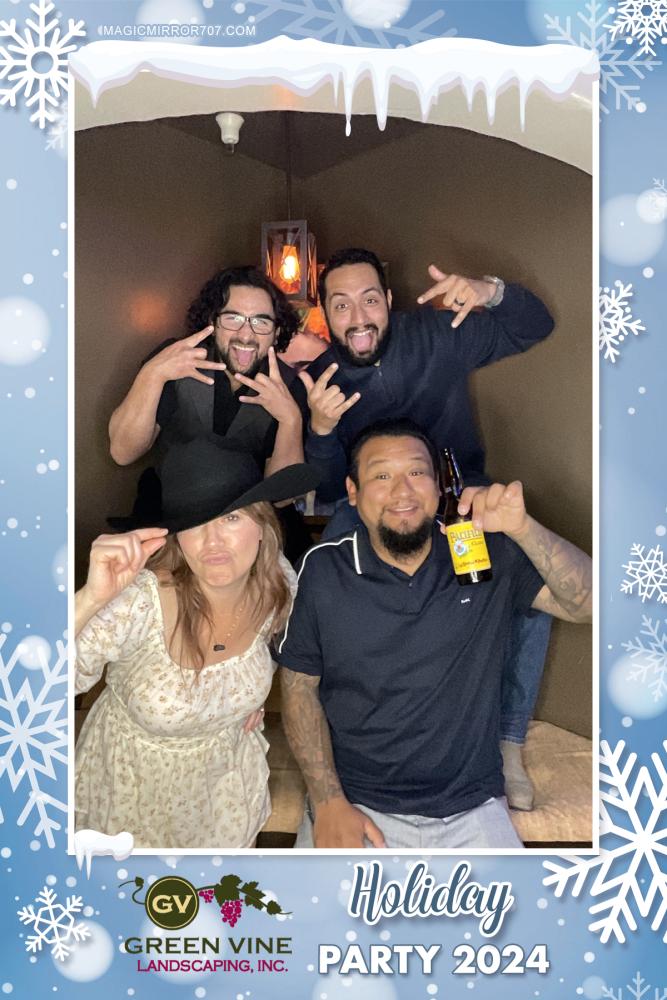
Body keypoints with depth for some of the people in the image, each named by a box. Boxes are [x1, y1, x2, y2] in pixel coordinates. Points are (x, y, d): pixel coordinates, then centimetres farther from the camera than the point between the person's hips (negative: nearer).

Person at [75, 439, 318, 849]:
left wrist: (252, 697, -4)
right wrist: (91, 598, -55)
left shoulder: (277, 582, -20)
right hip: (133, 786, -3)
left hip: (225, 775, 4)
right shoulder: (140, 602, -36)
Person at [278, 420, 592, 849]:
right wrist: (328, 801, -7)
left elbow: (586, 601, -9)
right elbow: (300, 687, 1)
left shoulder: (488, 554, -3)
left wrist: (521, 528, -24)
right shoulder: (323, 569, -5)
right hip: (355, 805, -1)